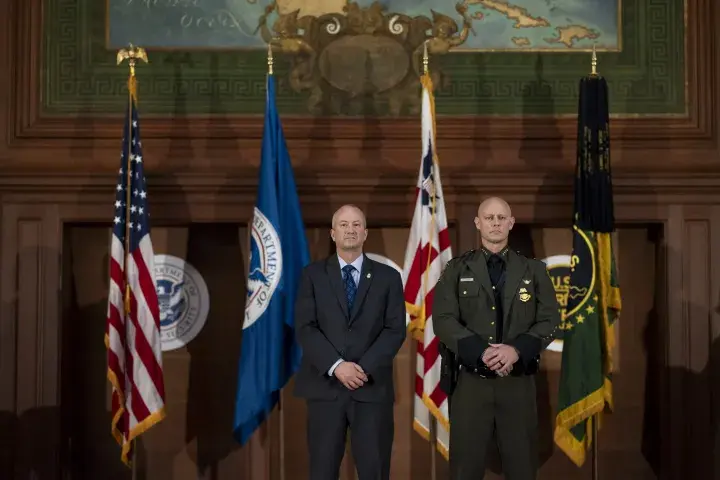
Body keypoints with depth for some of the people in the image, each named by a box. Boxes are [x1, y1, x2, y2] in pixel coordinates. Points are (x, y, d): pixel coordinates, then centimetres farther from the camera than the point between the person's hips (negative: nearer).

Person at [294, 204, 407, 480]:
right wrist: (336, 366, -15)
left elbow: (395, 329, 0)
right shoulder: (313, 275, 7)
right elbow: (305, 328, -2)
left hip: (372, 388, 0)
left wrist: (365, 368, -13)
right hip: (325, 387, 0)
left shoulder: (388, 277, 8)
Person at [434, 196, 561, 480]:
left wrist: (516, 349, -16)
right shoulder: (457, 269, 6)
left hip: (518, 383, 1)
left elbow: (550, 320, 2)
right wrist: (482, 351, -18)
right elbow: (443, 320, -4)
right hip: (471, 382, -1)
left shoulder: (534, 270, 9)